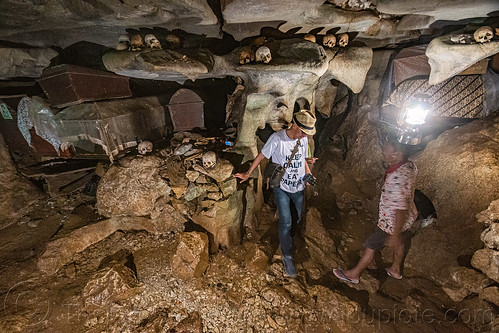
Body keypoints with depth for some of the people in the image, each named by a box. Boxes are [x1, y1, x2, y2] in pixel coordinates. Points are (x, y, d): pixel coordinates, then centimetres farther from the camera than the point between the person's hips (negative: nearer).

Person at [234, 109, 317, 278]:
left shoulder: (303, 140, -1)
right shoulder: (277, 138, -17)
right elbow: (261, 156, -7)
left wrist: (308, 174, -4)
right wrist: (248, 173, -3)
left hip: (299, 187, 5)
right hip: (281, 187, -4)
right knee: (286, 222, -7)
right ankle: (287, 258, 12)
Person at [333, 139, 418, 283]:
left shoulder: (397, 178, -38)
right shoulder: (410, 166, -8)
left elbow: (400, 210, -35)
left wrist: (394, 235, -26)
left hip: (393, 222, -8)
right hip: (408, 217, 9)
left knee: (371, 246, 9)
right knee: (399, 243, 29)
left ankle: (354, 274, 29)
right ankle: (395, 270, 55)